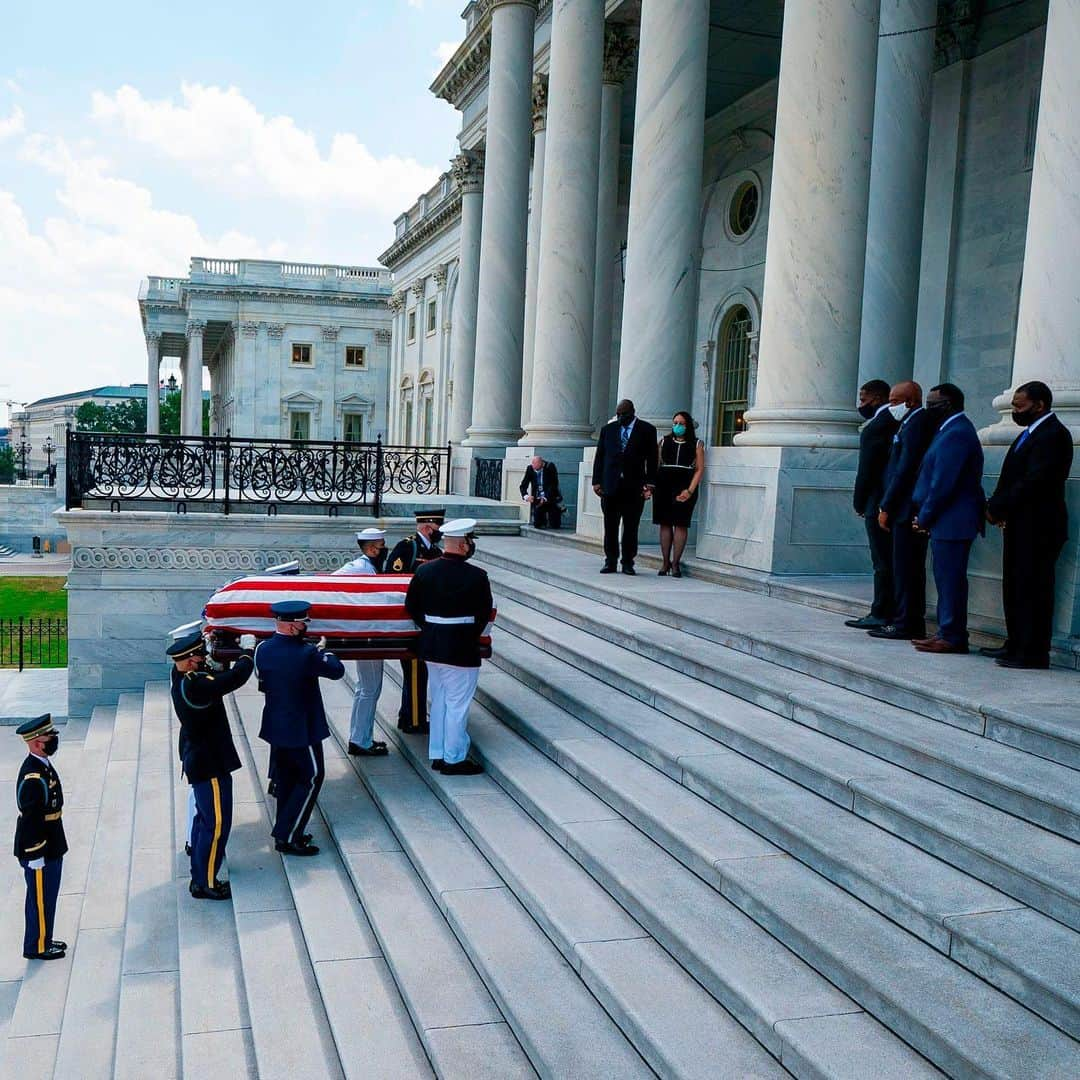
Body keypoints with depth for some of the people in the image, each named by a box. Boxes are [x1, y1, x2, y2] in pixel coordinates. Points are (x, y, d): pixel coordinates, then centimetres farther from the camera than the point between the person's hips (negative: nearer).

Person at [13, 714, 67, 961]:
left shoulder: (43, 764, 4)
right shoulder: (32, 778, -27)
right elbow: (29, 820, -24)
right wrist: (35, 855, -19)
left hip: (51, 847, 9)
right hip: (39, 851, -9)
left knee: (48, 896, 20)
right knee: (40, 899, 7)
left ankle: (44, 939, 35)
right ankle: (37, 947, 22)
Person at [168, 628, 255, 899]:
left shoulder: (179, 676, -1)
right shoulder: (195, 686, -29)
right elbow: (235, 678, -28)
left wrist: (205, 641, 3)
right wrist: (248, 650, -12)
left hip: (198, 758, 10)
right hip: (210, 764, -10)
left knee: (204, 817, 23)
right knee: (217, 823, 0)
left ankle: (199, 874, 36)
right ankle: (205, 883, 9)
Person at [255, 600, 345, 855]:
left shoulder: (262, 649, -5)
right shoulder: (306, 654, -24)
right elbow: (337, 671, -12)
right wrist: (323, 650, 6)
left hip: (275, 726, 7)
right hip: (302, 729, -7)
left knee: (285, 778, 19)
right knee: (311, 778, 6)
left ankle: (285, 830, 29)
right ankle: (287, 836, 4)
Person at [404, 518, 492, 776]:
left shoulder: (424, 571, -1)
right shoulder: (476, 576, -17)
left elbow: (411, 607, 7)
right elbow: (484, 614, -8)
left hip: (431, 645, 6)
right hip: (462, 649, -6)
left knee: (438, 701, 18)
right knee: (457, 704, 4)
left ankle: (437, 755, 25)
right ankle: (454, 759, 12)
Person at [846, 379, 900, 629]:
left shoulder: (874, 428, -14)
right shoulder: (900, 423, 10)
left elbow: (866, 471, -14)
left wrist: (859, 503, -2)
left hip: (879, 505, -8)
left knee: (883, 563, -3)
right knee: (893, 562, 12)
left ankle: (881, 614, 2)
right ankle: (892, 613, 18)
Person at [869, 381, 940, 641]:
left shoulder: (915, 424, -14)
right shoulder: (917, 422, 16)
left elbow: (905, 469, -18)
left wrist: (886, 507, -14)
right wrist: (888, 505, 15)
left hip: (907, 509, -10)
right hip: (912, 509, 10)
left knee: (904, 568, -6)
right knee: (911, 568, 13)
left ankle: (905, 624, -2)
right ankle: (913, 622, 18)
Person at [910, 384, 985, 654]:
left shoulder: (956, 434, -16)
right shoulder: (953, 429, 17)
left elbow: (943, 483, -20)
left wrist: (924, 517, -12)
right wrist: (924, 515, 13)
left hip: (951, 521, -10)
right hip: (945, 521, 10)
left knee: (950, 579, -6)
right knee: (946, 579, 13)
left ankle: (953, 637, -2)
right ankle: (947, 632, 19)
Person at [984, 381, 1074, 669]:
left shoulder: (1053, 435, -15)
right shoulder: (1031, 432, 17)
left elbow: (1034, 482, -22)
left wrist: (997, 508, -15)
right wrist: (997, 507, 2)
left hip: (1037, 527, -10)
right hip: (1021, 525, 10)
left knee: (1033, 589, -6)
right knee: (1015, 587, 15)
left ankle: (1033, 653, -1)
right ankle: (1015, 645, 23)